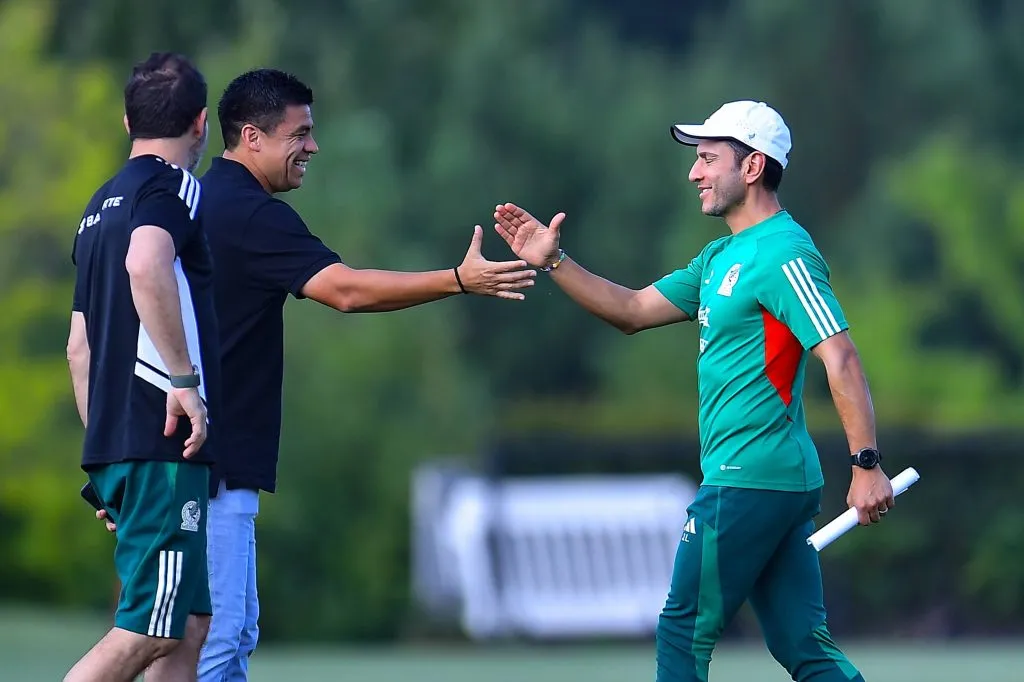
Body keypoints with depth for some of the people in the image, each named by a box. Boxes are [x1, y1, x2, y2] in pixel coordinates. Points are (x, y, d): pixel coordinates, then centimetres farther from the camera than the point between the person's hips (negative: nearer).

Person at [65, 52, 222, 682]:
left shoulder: (101, 205, 21)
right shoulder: (172, 185, -5)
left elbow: (80, 346, 24)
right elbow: (146, 264, -28)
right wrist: (184, 377, -24)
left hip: (114, 444, 9)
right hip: (168, 446, -9)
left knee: (189, 625, 10)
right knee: (148, 631, -9)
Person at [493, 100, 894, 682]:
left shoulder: (783, 253, -14)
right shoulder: (723, 258, 17)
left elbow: (841, 358, -21)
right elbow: (633, 311, 22)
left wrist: (867, 464, -27)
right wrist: (554, 262, 12)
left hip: (748, 481, -9)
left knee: (684, 635, 0)